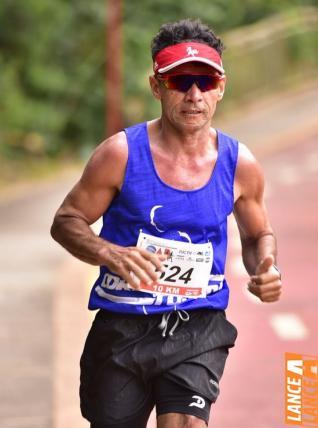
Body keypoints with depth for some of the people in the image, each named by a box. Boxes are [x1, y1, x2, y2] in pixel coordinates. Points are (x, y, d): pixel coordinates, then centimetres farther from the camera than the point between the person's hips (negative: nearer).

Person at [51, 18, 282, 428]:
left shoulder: (240, 165, 0)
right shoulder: (122, 153, -8)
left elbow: (257, 235, 17)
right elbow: (66, 222, -2)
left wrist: (265, 271, -6)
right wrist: (111, 254, -23)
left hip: (198, 331, 0)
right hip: (122, 328, 0)